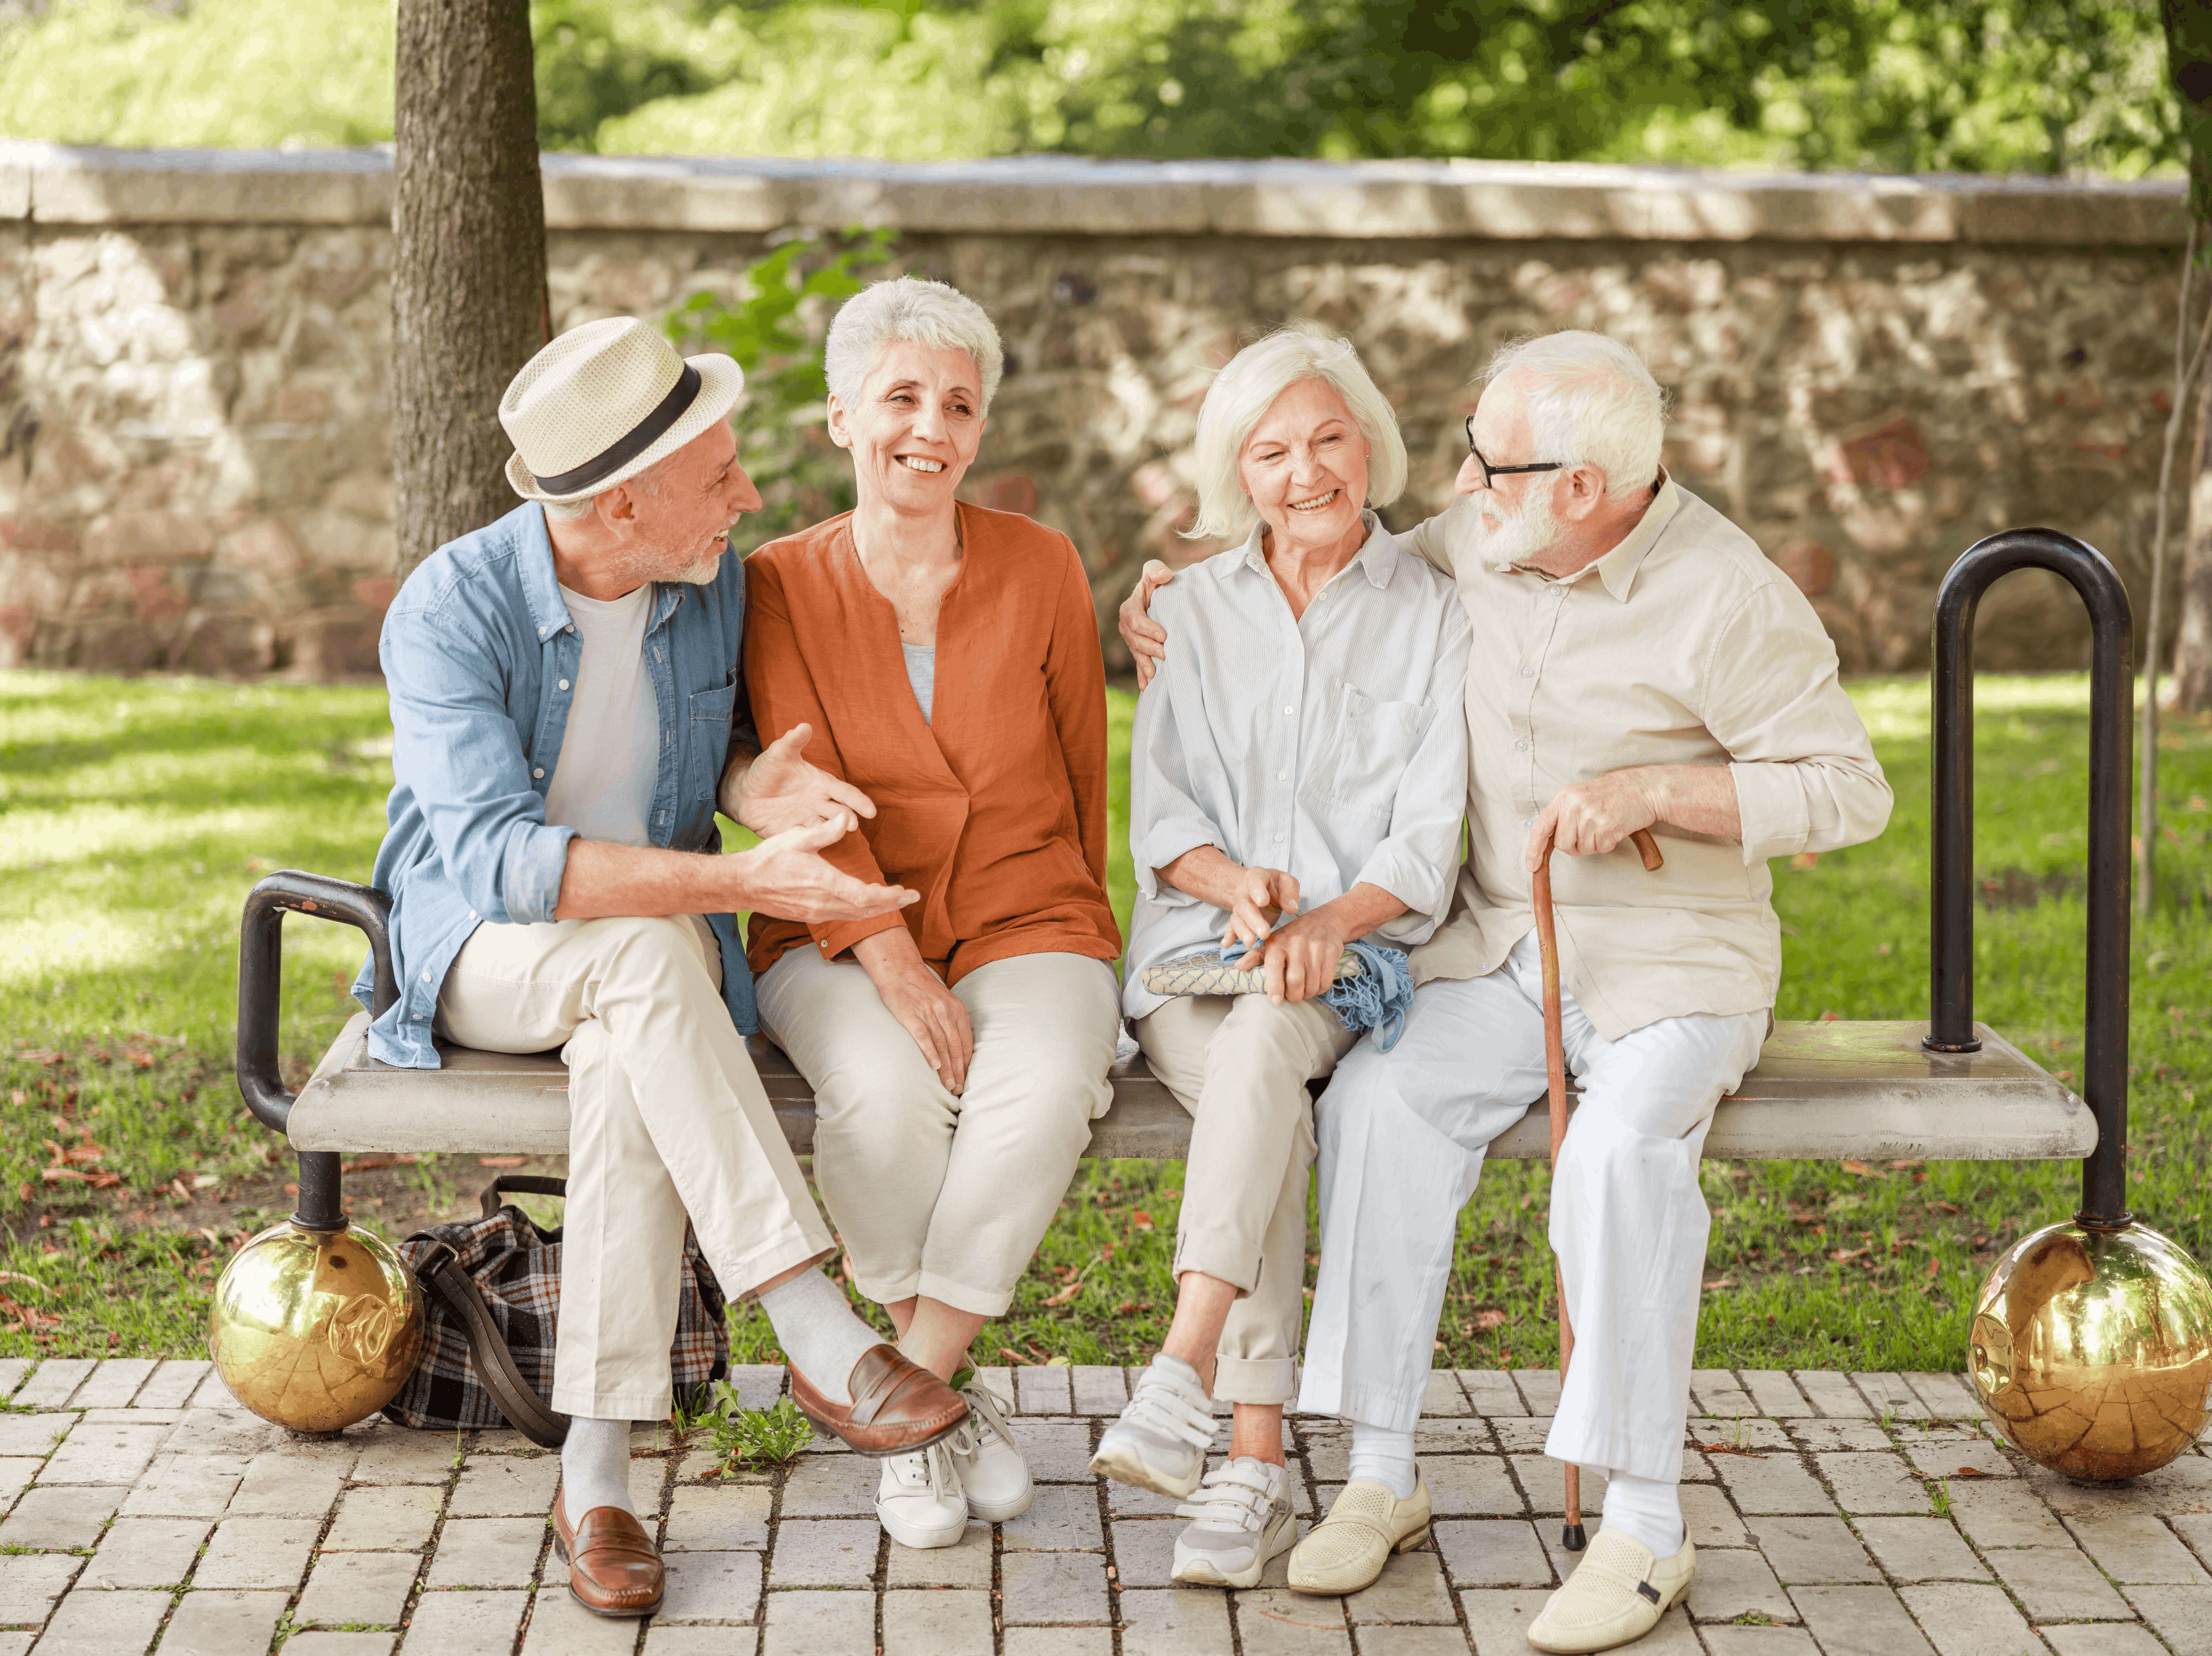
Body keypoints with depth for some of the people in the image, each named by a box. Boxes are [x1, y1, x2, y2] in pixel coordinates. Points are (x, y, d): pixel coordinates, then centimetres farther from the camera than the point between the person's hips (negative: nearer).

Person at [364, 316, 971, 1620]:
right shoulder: (450, 611, -20)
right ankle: (819, 1336, -38)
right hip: (484, 956, -3)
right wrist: (747, 883, -38)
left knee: (631, 1059, -35)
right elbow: (499, 857, -30)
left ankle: (598, 1475, -32)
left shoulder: (717, 582, -3)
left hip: (656, 952, 3)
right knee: (647, 952, -38)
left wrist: (757, 786, -11)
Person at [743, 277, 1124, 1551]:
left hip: (1028, 925, 1)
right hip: (841, 939, -1)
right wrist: (892, 964, -20)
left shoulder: (1042, 569, 4)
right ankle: (947, 1389, -11)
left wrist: (1075, 953, 6)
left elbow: (1084, 775, 12)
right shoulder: (782, 586, 1)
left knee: (1046, 1088, -33)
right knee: (888, 1094, -34)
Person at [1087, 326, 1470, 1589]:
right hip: (1198, 949, 1)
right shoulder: (1193, 607, 14)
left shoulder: (1434, 615, 7)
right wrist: (1232, 883, -13)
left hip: (1360, 955, -1)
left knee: (1269, 1033, -37)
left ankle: (1182, 1379, -44)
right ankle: (1257, 1469, -35)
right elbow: (1160, 809, 9)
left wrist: (1330, 920, -20)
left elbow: (1431, 835, -1)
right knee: (1270, 1114, -32)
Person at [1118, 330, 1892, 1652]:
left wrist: (1650, 790, -19)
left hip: (1678, 963, -4)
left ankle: (1646, 1530, -24)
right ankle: (1383, 1473, -17)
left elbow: (1851, 792, -10)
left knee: (1624, 1150, -34)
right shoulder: (1468, 547, 4)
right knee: (1381, 1096, -25)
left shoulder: (1729, 598, -12)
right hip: (1498, 952, 5)